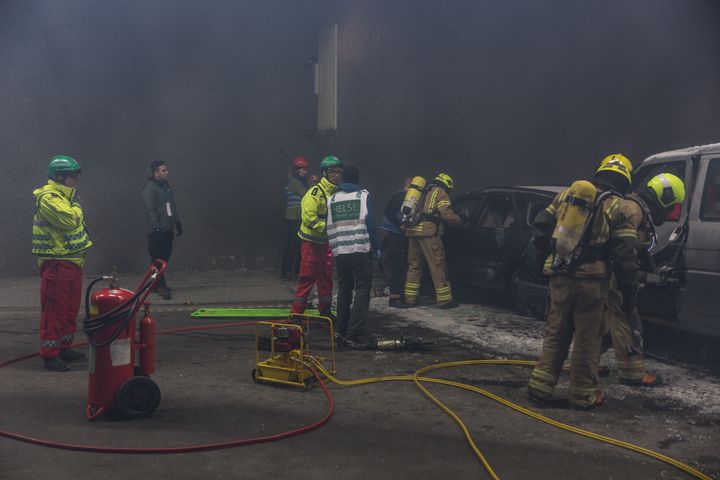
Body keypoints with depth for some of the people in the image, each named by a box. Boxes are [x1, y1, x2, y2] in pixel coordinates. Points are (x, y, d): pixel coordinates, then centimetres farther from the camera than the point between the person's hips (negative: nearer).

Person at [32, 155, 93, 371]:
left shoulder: (64, 196, 16)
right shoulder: (48, 197, -16)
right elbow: (70, 220, -27)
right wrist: (76, 204, -9)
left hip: (73, 261, 10)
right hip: (56, 264, -10)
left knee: (71, 308, 15)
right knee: (54, 309, -6)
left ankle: (64, 347, 25)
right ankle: (50, 354, -1)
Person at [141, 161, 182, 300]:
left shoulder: (166, 186, 16)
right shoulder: (149, 189, -11)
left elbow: (172, 206, 23)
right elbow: (150, 210, -16)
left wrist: (178, 223, 21)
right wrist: (155, 228, -21)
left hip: (168, 229, 8)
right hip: (158, 231, -8)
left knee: (165, 256, 10)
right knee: (158, 258, -5)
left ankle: (160, 284, 19)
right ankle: (160, 286, -1)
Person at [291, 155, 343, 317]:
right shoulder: (315, 192, -18)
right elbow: (308, 217, -26)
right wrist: (326, 227, -27)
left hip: (326, 241, 8)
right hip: (311, 241, -8)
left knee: (326, 276, 14)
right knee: (308, 276, -5)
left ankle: (325, 310, 26)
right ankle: (296, 312, 2)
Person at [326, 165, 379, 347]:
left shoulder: (332, 199, 10)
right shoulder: (363, 195, -2)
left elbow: (329, 227, 10)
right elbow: (369, 223, -7)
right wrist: (375, 246, 0)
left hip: (340, 251, 4)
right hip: (361, 250, -4)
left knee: (344, 289, 18)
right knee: (362, 289, -1)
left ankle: (341, 329, 20)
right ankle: (355, 334, -10)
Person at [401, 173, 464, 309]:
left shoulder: (423, 192, 27)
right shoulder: (440, 193, 3)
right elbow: (446, 213, -8)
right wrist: (460, 221, 5)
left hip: (412, 231, 8)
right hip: (428, 232, -7)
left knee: (414, 266, 13)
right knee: (438, 266, -2)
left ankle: (410, 299, 13)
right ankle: (444, 300, 1)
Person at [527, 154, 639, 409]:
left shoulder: (566, 195, 11)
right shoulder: (619, 209, -2)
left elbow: (541, 227, 10)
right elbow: (624, 257, -6)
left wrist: (548, 258, 20)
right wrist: (630, 293, 0)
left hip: (559, 277, 4)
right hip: (591, 280, -4)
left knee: (556, 332, 15)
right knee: (587, 338, 6)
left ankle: (541, 385, 14)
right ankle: (583, 394, 14)